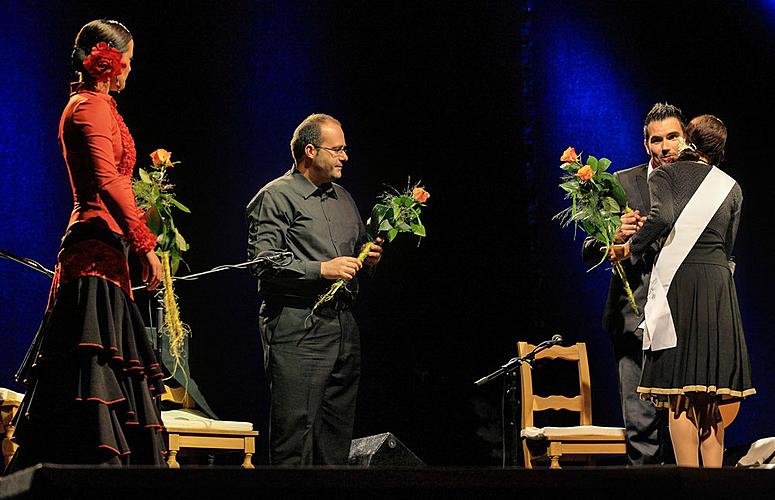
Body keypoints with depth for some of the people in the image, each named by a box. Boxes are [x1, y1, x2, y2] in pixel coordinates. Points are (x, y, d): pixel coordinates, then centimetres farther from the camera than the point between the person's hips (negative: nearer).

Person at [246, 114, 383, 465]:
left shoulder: (343, 198, 21)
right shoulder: (276, 197, -3)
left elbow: (359, 248, 35)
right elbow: (263, 263, -13)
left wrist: (368, 258, 11)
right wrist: (321, 269, -18)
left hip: (343, 326, 8)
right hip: (298, 327, -8)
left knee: (337, 437, 8)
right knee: (296, 431, -11)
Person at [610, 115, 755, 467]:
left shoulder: (666, 175, 5)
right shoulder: (731, 188, 17)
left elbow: (663, 217, -14)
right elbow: (727, 246, 15)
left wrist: (632, 247, -1)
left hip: (678, 280, -4)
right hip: (719, 284, 4)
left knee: (680, 398, -4)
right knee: (710, 401, 9)